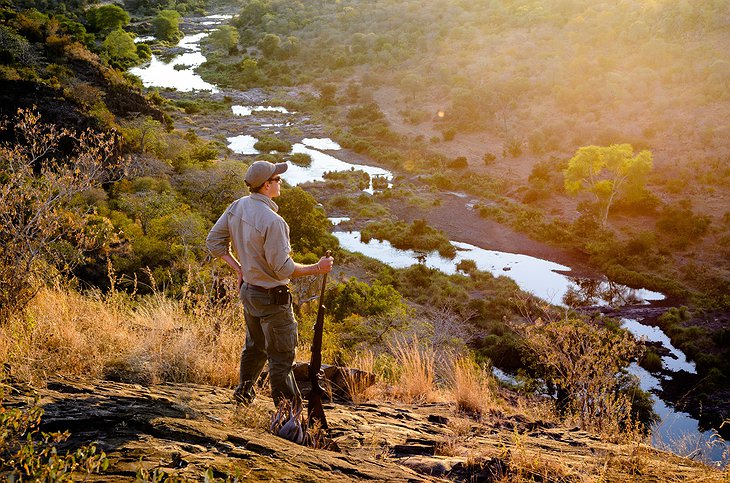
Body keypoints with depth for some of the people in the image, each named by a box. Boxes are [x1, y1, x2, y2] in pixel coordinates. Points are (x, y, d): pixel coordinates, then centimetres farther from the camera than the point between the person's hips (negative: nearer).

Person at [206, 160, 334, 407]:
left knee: (255, 345, 28)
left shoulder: (237, 207, -2)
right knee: (281, 355, 5)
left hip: (248, 290, 9)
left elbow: (214, 241, 7)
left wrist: (238, 268, 11)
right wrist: (317, 268, -13)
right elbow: (283, 269, -24)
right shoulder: (272, 221, -28)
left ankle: (244, 392, 44)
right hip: (272, 297, -9)